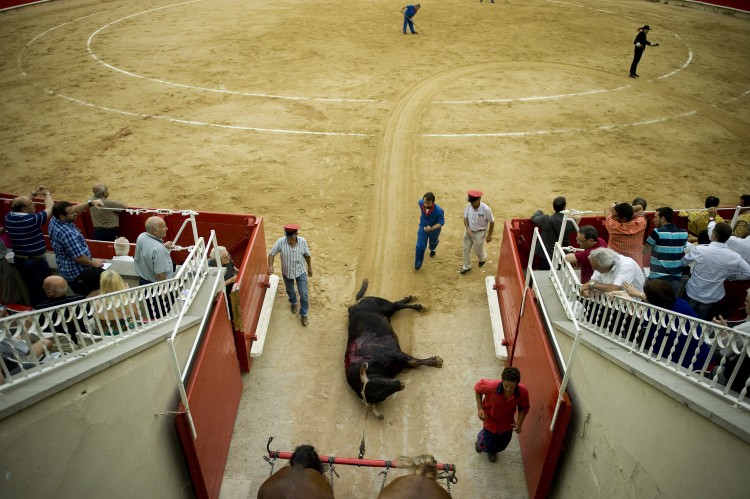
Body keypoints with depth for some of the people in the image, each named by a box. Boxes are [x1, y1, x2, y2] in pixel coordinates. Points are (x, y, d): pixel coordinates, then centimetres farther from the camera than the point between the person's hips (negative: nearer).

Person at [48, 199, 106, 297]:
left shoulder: (54, 220, -2)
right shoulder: (67, 233, -30)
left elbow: (74, 210, 12)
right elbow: (79, 257, -27)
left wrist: (90, 203, -1)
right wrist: (94, 263, -10)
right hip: (78, 274, -10)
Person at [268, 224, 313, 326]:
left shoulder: (302, 241, -21)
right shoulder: (281, 242, -24)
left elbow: (307, 255, -5)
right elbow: (272, 254, -15)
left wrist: (310, 267, 6)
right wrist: (270, 266, -32)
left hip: (300, 272, -1)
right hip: (286, 272, 1)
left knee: (303, 294, 4)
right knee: (290, 290, 26)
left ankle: (304, 314, 26)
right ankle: (294, 303, 58)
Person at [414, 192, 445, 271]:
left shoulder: (439, 211, -39)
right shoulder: (421, 203, -27)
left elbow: (441, 222, -27)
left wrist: (432, 228, -42)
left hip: (434, 229, -1)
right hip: (423, 228, 1)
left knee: (433, 242, 30)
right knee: (420, 246, 1)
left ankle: (432, 249, 67)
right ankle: (418, 264, 22)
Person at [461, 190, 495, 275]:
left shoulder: (486, 209, -28)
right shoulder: (469, 206, -16)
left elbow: (492, 222, -15)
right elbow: (465, 218, -1)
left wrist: (489, 235, -8)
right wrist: (467, 228, -18)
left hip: (479, 233, -4)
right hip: (468, 231, 4)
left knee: (478, 250, 16)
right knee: (466, 249, 14)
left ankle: (483, 258, 52)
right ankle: (466, 266, 36)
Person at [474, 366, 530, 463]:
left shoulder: (523, 392, -32)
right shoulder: (491, 386, -39)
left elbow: (523, 408, -9)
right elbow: (477, 387, -15)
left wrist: (519, 423, -23)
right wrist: (480, 409, -18)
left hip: (507, 423, 2)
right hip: (490, 420, -2)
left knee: (500, 447, 23)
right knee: (489, 448, 15)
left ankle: (492, 449, 60)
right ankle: (481, 438, 50)